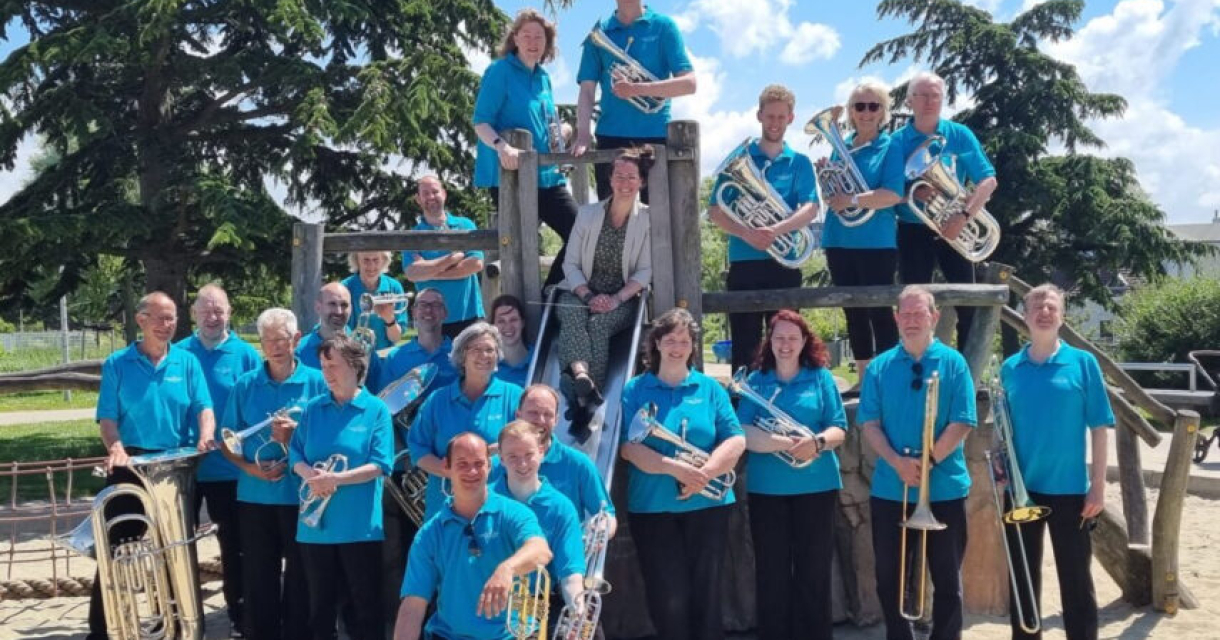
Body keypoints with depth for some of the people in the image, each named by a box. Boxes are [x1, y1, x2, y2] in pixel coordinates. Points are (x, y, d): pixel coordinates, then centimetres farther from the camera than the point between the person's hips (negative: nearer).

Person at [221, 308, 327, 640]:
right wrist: (250, 467, -11)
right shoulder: (245, 385, 4)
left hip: (302, 494, -2)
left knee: (301, 578, 7)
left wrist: (296, 436, -17)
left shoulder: (317, 382, -2)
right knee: (258, 578, 9)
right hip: (255, 495, 2)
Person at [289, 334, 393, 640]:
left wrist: (335, 479, -21)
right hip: (315, 522, 4)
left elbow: (379, 465, -11)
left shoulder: (376, 409, -4)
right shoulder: (313, 408, 7)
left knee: (365, 602, 6)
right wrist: (310, 474, -15)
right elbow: (296, 455, 6)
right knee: (320, 602, 14)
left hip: (359, 524, -4)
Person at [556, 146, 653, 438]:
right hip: (582, 293, 2)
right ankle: (581, 377, -61)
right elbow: (571, 264, 5)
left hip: (622, 300, -1)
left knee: (598, 323, -34)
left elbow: (645, 271, -1)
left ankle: (584, 401, -39)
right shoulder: (588, 213, 10)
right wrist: (588, 296, -13)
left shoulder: (648, 219, 4)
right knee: (572, 314, -34)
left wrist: (616, 299, -17)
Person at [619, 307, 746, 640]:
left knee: (706, 594, 8)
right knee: (667, 599, 4)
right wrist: (674, 468, -21)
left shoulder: (710, 388, 6)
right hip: (652, 508, -1)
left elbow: (736, 440, -1)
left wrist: (704, 473, -16)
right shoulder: (635, 390, 2)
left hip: (707, 505, 1)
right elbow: (628, 447, -8)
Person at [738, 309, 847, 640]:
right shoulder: (755, 381, 5)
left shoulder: (821, 378, 5)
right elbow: (743, 432, -6)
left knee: (814, 570, 5)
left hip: (816, 486, 0)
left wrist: (817, 442, -23)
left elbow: (839, 429, -1)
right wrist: (784, 442, -22)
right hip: (766, 489, 0)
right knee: (771, 572, 5)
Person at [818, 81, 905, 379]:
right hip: (839, 241, 6)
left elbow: (893, 195, -16)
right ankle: (864, 380, 18)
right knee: (853, 314, 10)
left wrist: (852, 200, -22)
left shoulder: (890, 148, -3)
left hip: (876, 243, -6)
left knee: (879, 312, -4)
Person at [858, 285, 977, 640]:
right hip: (890, 490, 2)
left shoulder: (953, 363, 0)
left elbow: (961, 423, -6)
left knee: (948, 581, 7)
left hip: (945, 489, -2)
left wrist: (927, 461, -17)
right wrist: (898, 462, -15)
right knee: (889, 580, 8)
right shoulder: (879, 367, 5)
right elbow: (870, 424, 0)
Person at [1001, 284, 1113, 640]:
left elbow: (1099, 428, -3)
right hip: (1021, 489, 3)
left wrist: (1098, 486, -7)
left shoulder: (1083, 363, -3)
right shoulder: (1011, 368, 4)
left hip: (1069, 489, -2)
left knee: (1076, 579, 6)